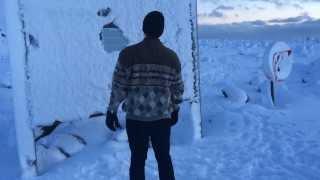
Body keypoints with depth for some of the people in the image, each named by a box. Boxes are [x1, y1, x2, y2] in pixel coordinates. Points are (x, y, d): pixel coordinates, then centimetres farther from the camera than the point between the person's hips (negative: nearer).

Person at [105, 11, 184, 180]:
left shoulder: (128, 54, -11)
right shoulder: (172, 56, -3)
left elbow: (118, 87, -9)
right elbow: (178, 88, 5)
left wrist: (111, 110, 3)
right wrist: (175, 110, 21)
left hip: (135, 118, -1)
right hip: (162, 117, 2)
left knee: (137, 159, 14)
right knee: (164, 158, 18)